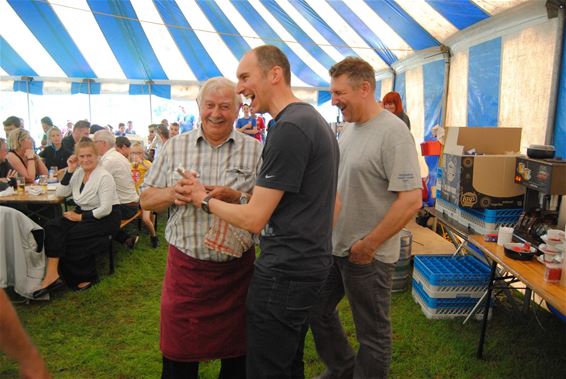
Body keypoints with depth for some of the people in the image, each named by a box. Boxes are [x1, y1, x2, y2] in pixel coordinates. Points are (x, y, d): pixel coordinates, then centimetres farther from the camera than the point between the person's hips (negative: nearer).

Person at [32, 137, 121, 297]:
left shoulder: (104, 176, -17)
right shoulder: (78, 172, 5)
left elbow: (105, 209, -20)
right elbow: (60, 193, 3)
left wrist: (80, 217, -17)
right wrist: (69, 171, -6)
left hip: (105, 218, -7)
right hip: (84, 213, 7)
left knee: (71, 236, -24)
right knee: (52, 227, -16)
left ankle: (85, 277, -2)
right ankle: (52, 274, -23)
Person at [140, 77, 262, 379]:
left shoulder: (255, 150, 0)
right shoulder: (175, 146, 5)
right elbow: (147, 199, 6)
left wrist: (236, 197, -20)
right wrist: (175, 193, -14)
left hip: (236, 268, 0)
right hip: (185, 265, 1)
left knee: (236, 354, 16)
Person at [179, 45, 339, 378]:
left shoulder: (289, 129, -21)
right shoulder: (313, 119, 12)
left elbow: (254, 219, -19)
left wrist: (204, 199, -4)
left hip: (285, 273, -10)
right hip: (311, 262, 10)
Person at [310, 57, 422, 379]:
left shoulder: (393, 133, -19)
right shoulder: (349, 128, 7)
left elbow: (411, 201, -23)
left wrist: (367, 246, -18)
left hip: (368, 255, -9)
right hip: (335, 245, 9)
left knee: (372, 333, 10)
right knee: (318, 311, 22)